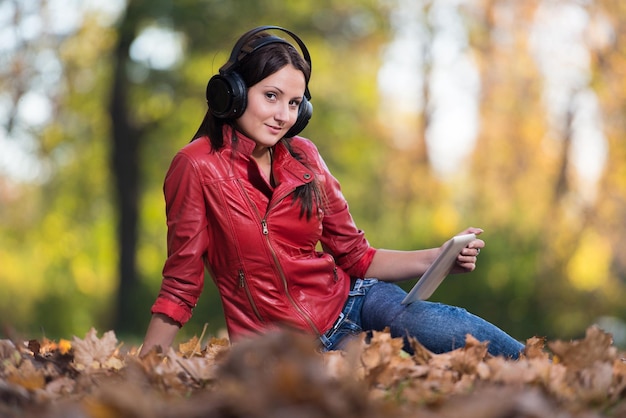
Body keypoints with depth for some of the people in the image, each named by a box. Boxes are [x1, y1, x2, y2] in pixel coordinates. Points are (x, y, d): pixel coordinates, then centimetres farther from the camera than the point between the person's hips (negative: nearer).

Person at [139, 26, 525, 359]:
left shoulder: (303, 158, 5)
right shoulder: (198, 167, -10)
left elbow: (357, 258, 10)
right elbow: (180, 288, -4)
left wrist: (438, 258, -4)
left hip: (353, 301, 5)